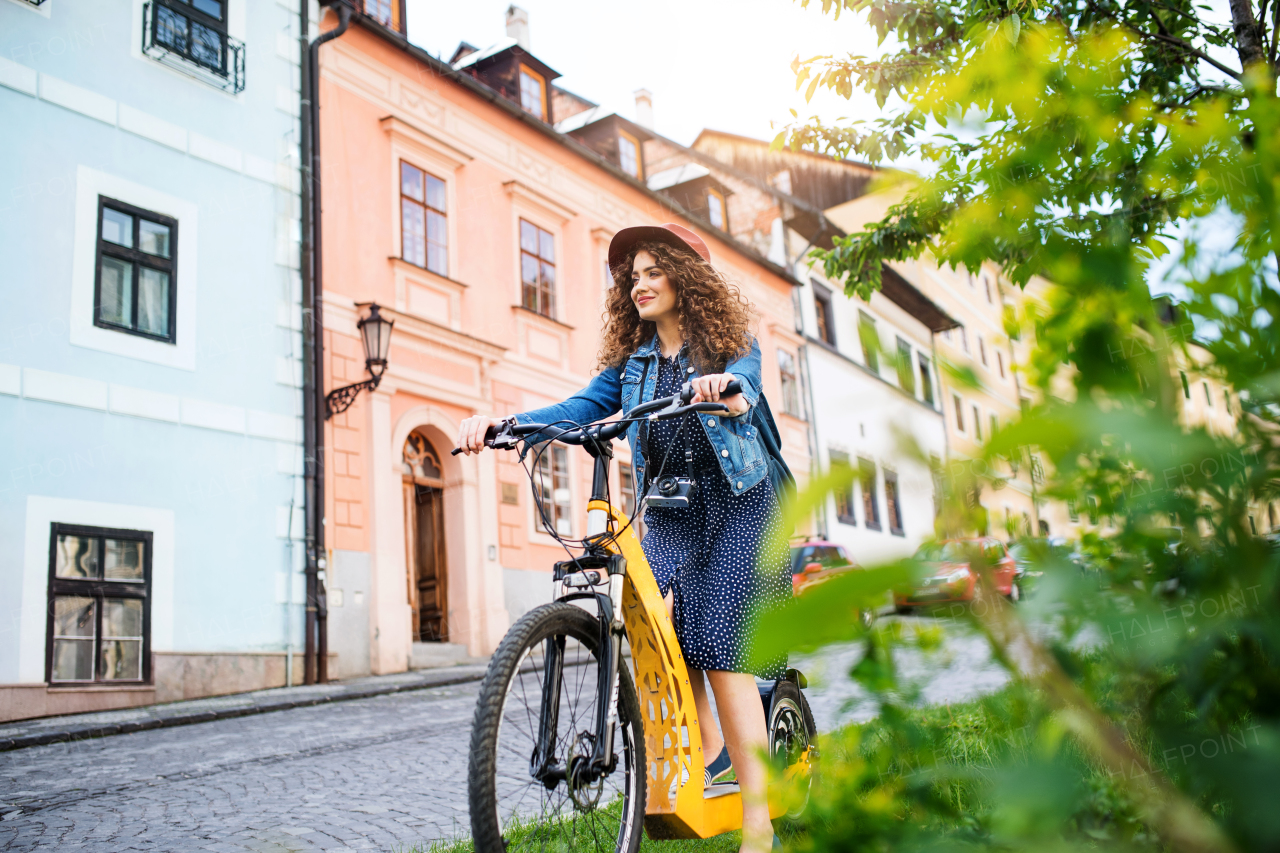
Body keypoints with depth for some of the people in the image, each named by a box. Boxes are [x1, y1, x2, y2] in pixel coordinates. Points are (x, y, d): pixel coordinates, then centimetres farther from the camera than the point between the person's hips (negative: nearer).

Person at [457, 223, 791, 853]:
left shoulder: (731, 343, 1)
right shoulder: (631, 359, 13)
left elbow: (743, 386, -21)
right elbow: (583, 407, -2)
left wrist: (726, 391, -47)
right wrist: (503, 421, -19)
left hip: (736, 505, -4)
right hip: (668, 514, 4)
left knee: (721, 651, -15)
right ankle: (708, 748, 4)